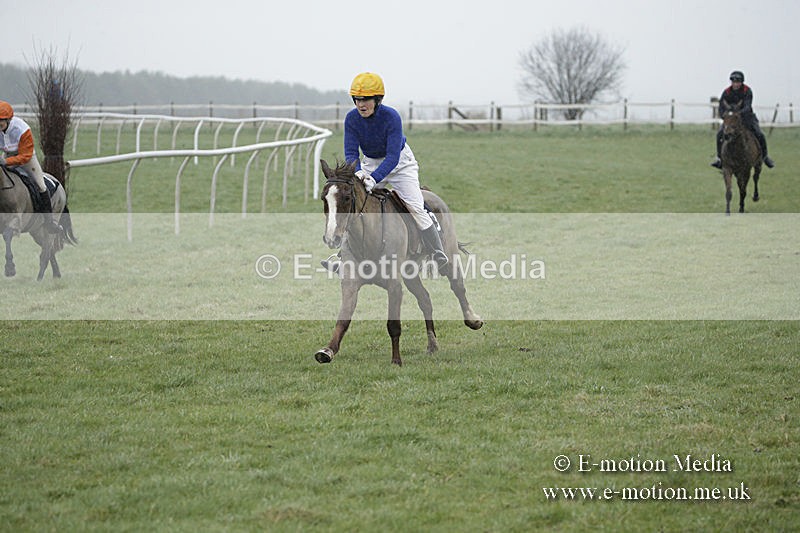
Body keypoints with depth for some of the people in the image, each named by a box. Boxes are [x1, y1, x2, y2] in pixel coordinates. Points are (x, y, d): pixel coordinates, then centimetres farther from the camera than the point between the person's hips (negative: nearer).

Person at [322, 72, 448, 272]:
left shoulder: (391, 117, -30)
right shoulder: (352, 119, -18)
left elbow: (392, 157, -33)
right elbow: (351, 152, -18)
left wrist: (374, 178, -47)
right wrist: (357, 172, -40)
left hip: (399, 163, -4)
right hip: (371, 163, 4)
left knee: (416, 207, -16)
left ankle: (439, 255, -11)